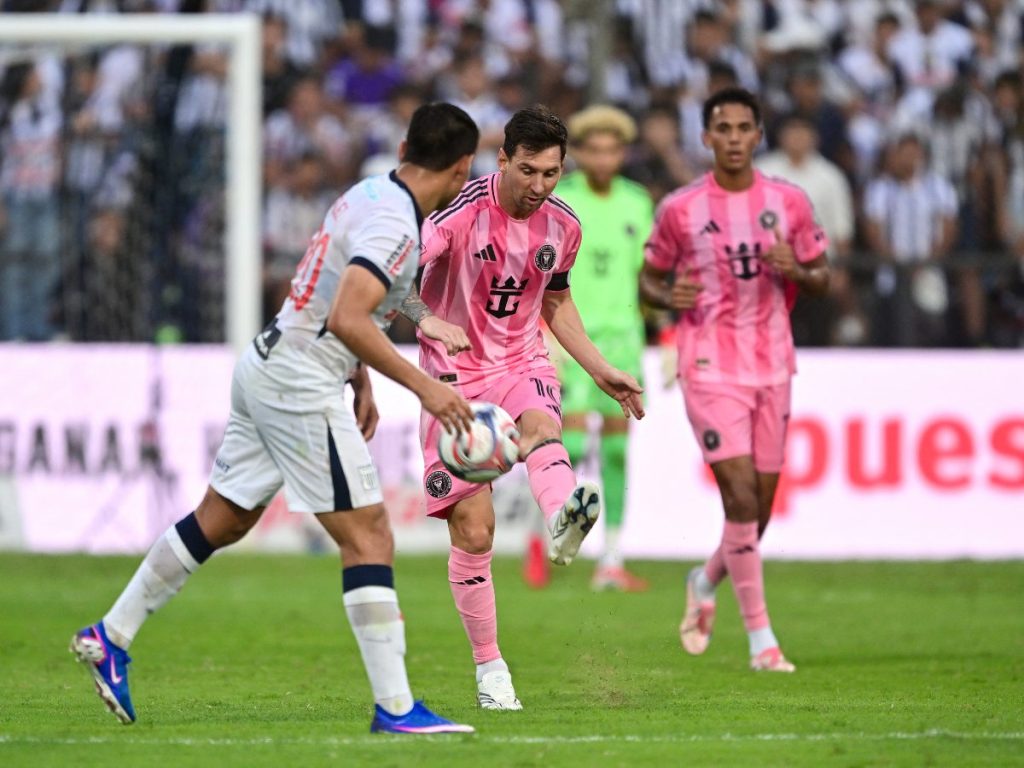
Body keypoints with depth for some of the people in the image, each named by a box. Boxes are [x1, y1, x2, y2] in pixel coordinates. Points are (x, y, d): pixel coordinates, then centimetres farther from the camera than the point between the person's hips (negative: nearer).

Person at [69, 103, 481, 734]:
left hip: (268, 367, 10)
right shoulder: (395, 226, -20)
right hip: (301, 385, -10)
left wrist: (361, 380, 23)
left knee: (221, 520, 20)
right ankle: (395, 708, -9)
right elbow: (348, 320, -31)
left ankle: (111, 637, 28)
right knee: (370, 538, -8)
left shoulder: (369, 193, 10)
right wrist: (423, 386, -29)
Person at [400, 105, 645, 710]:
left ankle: (564, 523, -68)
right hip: (456, 374, -2)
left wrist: (601, 371, 16)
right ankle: (490, 669, 9)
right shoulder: (462, 210, -13)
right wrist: (426, 319, -38)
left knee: (542, 426, -35)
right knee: (473, 529, -6)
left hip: (523, 364, 2)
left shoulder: (563, 226, 3)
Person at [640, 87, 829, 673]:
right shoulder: (679, 209, -2)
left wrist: (796, 270, -12)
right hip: (710, 366, -3)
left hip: (773, 365, 3)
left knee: (761, 503, 7)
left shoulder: (790, 203, 4)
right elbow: (650, 278, 8)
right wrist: (668, 295, -15)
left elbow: (822, 279, 11)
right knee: (741, 494, -14)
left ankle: (706, 583, 38)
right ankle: (760, 636, -9)